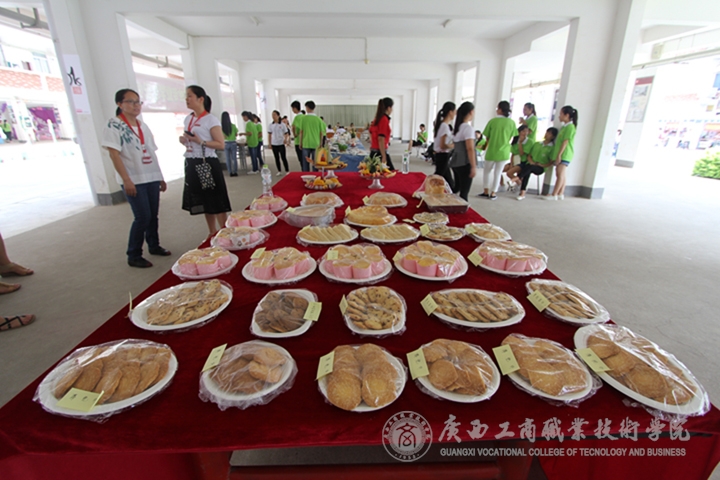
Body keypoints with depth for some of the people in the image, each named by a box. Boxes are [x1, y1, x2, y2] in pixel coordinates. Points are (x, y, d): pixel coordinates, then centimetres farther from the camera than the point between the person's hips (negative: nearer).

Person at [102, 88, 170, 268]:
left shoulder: (143, 126, 14)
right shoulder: (113, 125, -5)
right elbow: (114, 154, -11)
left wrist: (160, 177, 14)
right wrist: (126, 180, -19)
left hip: (151, 178, 6)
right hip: (134, 180, -6)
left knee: (153, 215, 10)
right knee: (142, 217, -7)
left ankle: (154, 246, 27)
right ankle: (133, 256, 6)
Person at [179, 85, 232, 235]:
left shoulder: (211, 119, -8)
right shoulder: (188, 119, 13)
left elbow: (221, 144, -12)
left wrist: (201, 142, -21)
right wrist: (184, 141, 3)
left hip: (207, 164, -7)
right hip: (192, 165, 7)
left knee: (216, 202, -5)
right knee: (204, 202, 11)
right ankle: (213, 234, 21)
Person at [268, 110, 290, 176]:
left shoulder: (282, 124, -4)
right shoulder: (271, 125, 5)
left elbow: (286, 133, -2)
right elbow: (270, 135, 9)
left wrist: (285, 139, -21)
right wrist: (269, 143, 6)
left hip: (281, 143, -4)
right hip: (274, 144, 4)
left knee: (283, 157, -1)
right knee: (276, 158, 8)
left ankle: (287, 170, 8)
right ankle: (279, 171, 17)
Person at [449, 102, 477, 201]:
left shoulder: (457, 127, 13)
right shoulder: (468, 127, -13)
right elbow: (470, 149, -19)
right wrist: (474, 166, -19)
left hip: (455, 162, 9)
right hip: (465, 163, -8)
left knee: (456, 187, 20)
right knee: (464, 192, -3)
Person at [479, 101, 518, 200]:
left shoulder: (493, 121, -10)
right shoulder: (511, 122, -5)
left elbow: (487, 136, -4)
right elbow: (511, 137, 5)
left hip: (491, 151, -1)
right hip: (504, 152, 1)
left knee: (486, 170, 16)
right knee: (498, 173, 8)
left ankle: (486, 191, 16)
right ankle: (493, 193, 12)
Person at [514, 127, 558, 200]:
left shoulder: (552, 147, 4)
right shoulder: (536, 144, 18)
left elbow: (551, 162, 1)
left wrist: (541, 165, -13)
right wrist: (531, 161, -3)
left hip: (540, 168, -2)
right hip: (530, 165, 2)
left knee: (529, 167, -37)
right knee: (527, 171, -34)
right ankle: (522, 193, -44)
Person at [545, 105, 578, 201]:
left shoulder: (570, 126, -11)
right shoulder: (565, 126, 18)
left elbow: (565, 142, -17)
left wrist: (559, 154, -21)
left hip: (565, 154, -9)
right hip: (561, 154, 9)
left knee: (560, 174, -11)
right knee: (561, 174, 10)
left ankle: (554, 195, -13)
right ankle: (560, 194, 14)